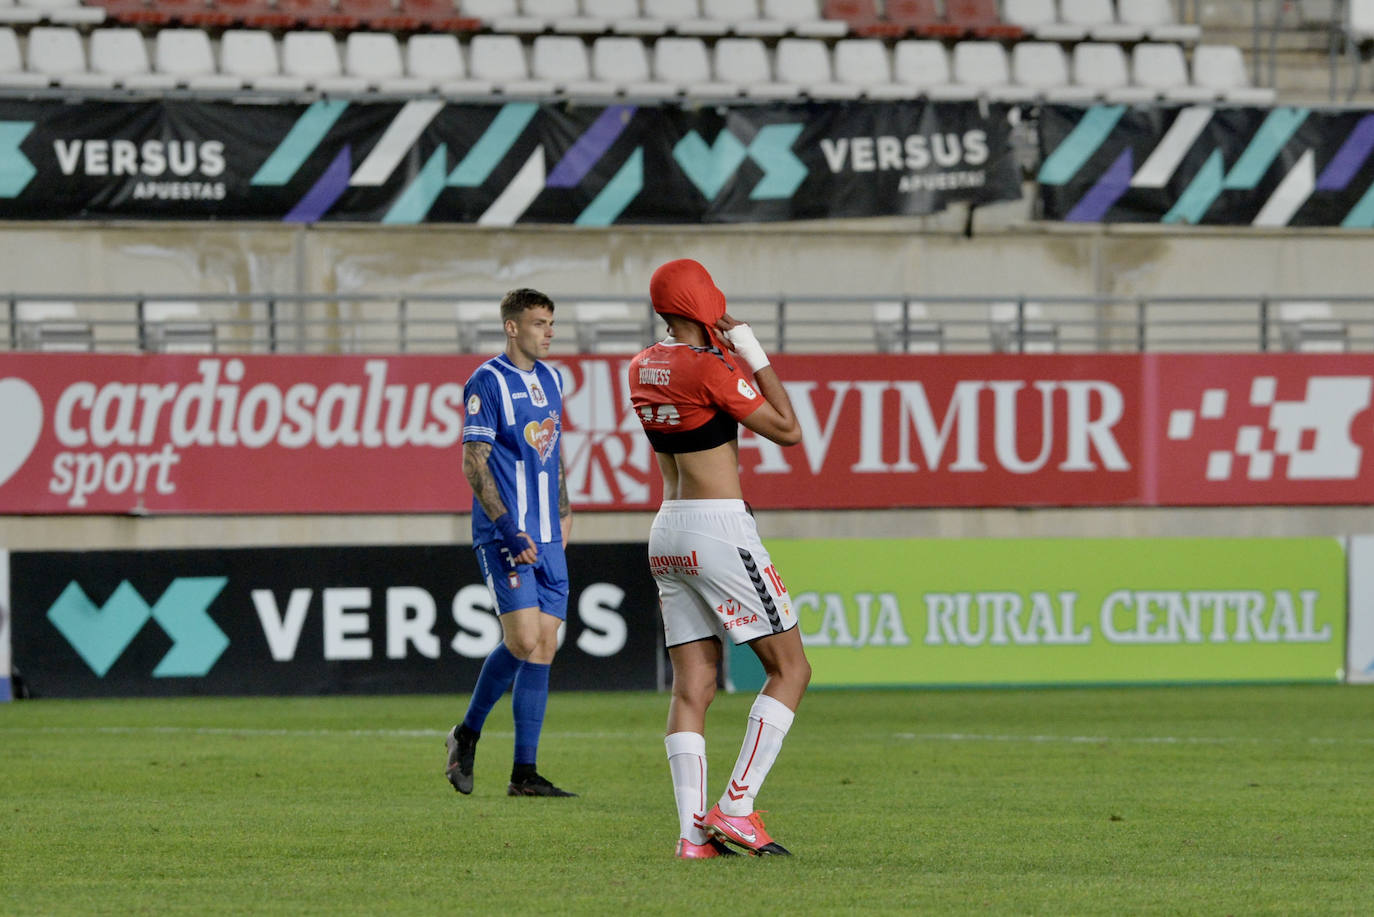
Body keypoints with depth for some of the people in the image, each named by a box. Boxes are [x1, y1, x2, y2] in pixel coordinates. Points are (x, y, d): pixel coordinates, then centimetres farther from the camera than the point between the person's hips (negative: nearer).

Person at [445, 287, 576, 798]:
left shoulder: (550, 380, 14)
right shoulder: (488, 383, -9)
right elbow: (473, 463, -13)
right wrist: (508, 529, -19)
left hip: (546, 539, 7)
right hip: (503, 536, -7)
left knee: (544, 647, 1)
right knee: (524, 640, -16)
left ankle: (524, 775, 3)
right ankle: (466, 735, 6)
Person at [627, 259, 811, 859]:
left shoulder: (643, 370, 10)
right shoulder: (710, 368, -13)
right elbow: (789, 431, -7)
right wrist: (754, 354, -3)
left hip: (668, 533, 8)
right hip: (719, 526, -8)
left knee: (692, 686, 5)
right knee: (789, 668, -1)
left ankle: (693, 830, -3)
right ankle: (736, 808, -10)